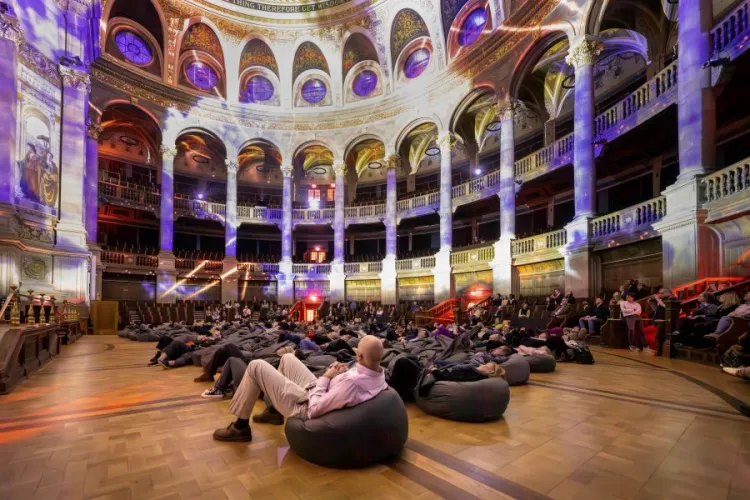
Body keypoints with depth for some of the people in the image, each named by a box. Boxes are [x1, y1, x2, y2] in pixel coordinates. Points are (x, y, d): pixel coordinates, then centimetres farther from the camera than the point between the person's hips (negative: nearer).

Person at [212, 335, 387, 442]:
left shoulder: (352, 382, -38)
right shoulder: (379, 375, -13)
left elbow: (314, 409, -27)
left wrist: (326, 377, -16)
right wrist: (345, 371, -10)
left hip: (305, 406, -8)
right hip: (324, 396, 8)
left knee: (255, 366, -4)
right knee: (287, 358, 22)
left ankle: (241, 427, 15)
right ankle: (274, 412, 39)